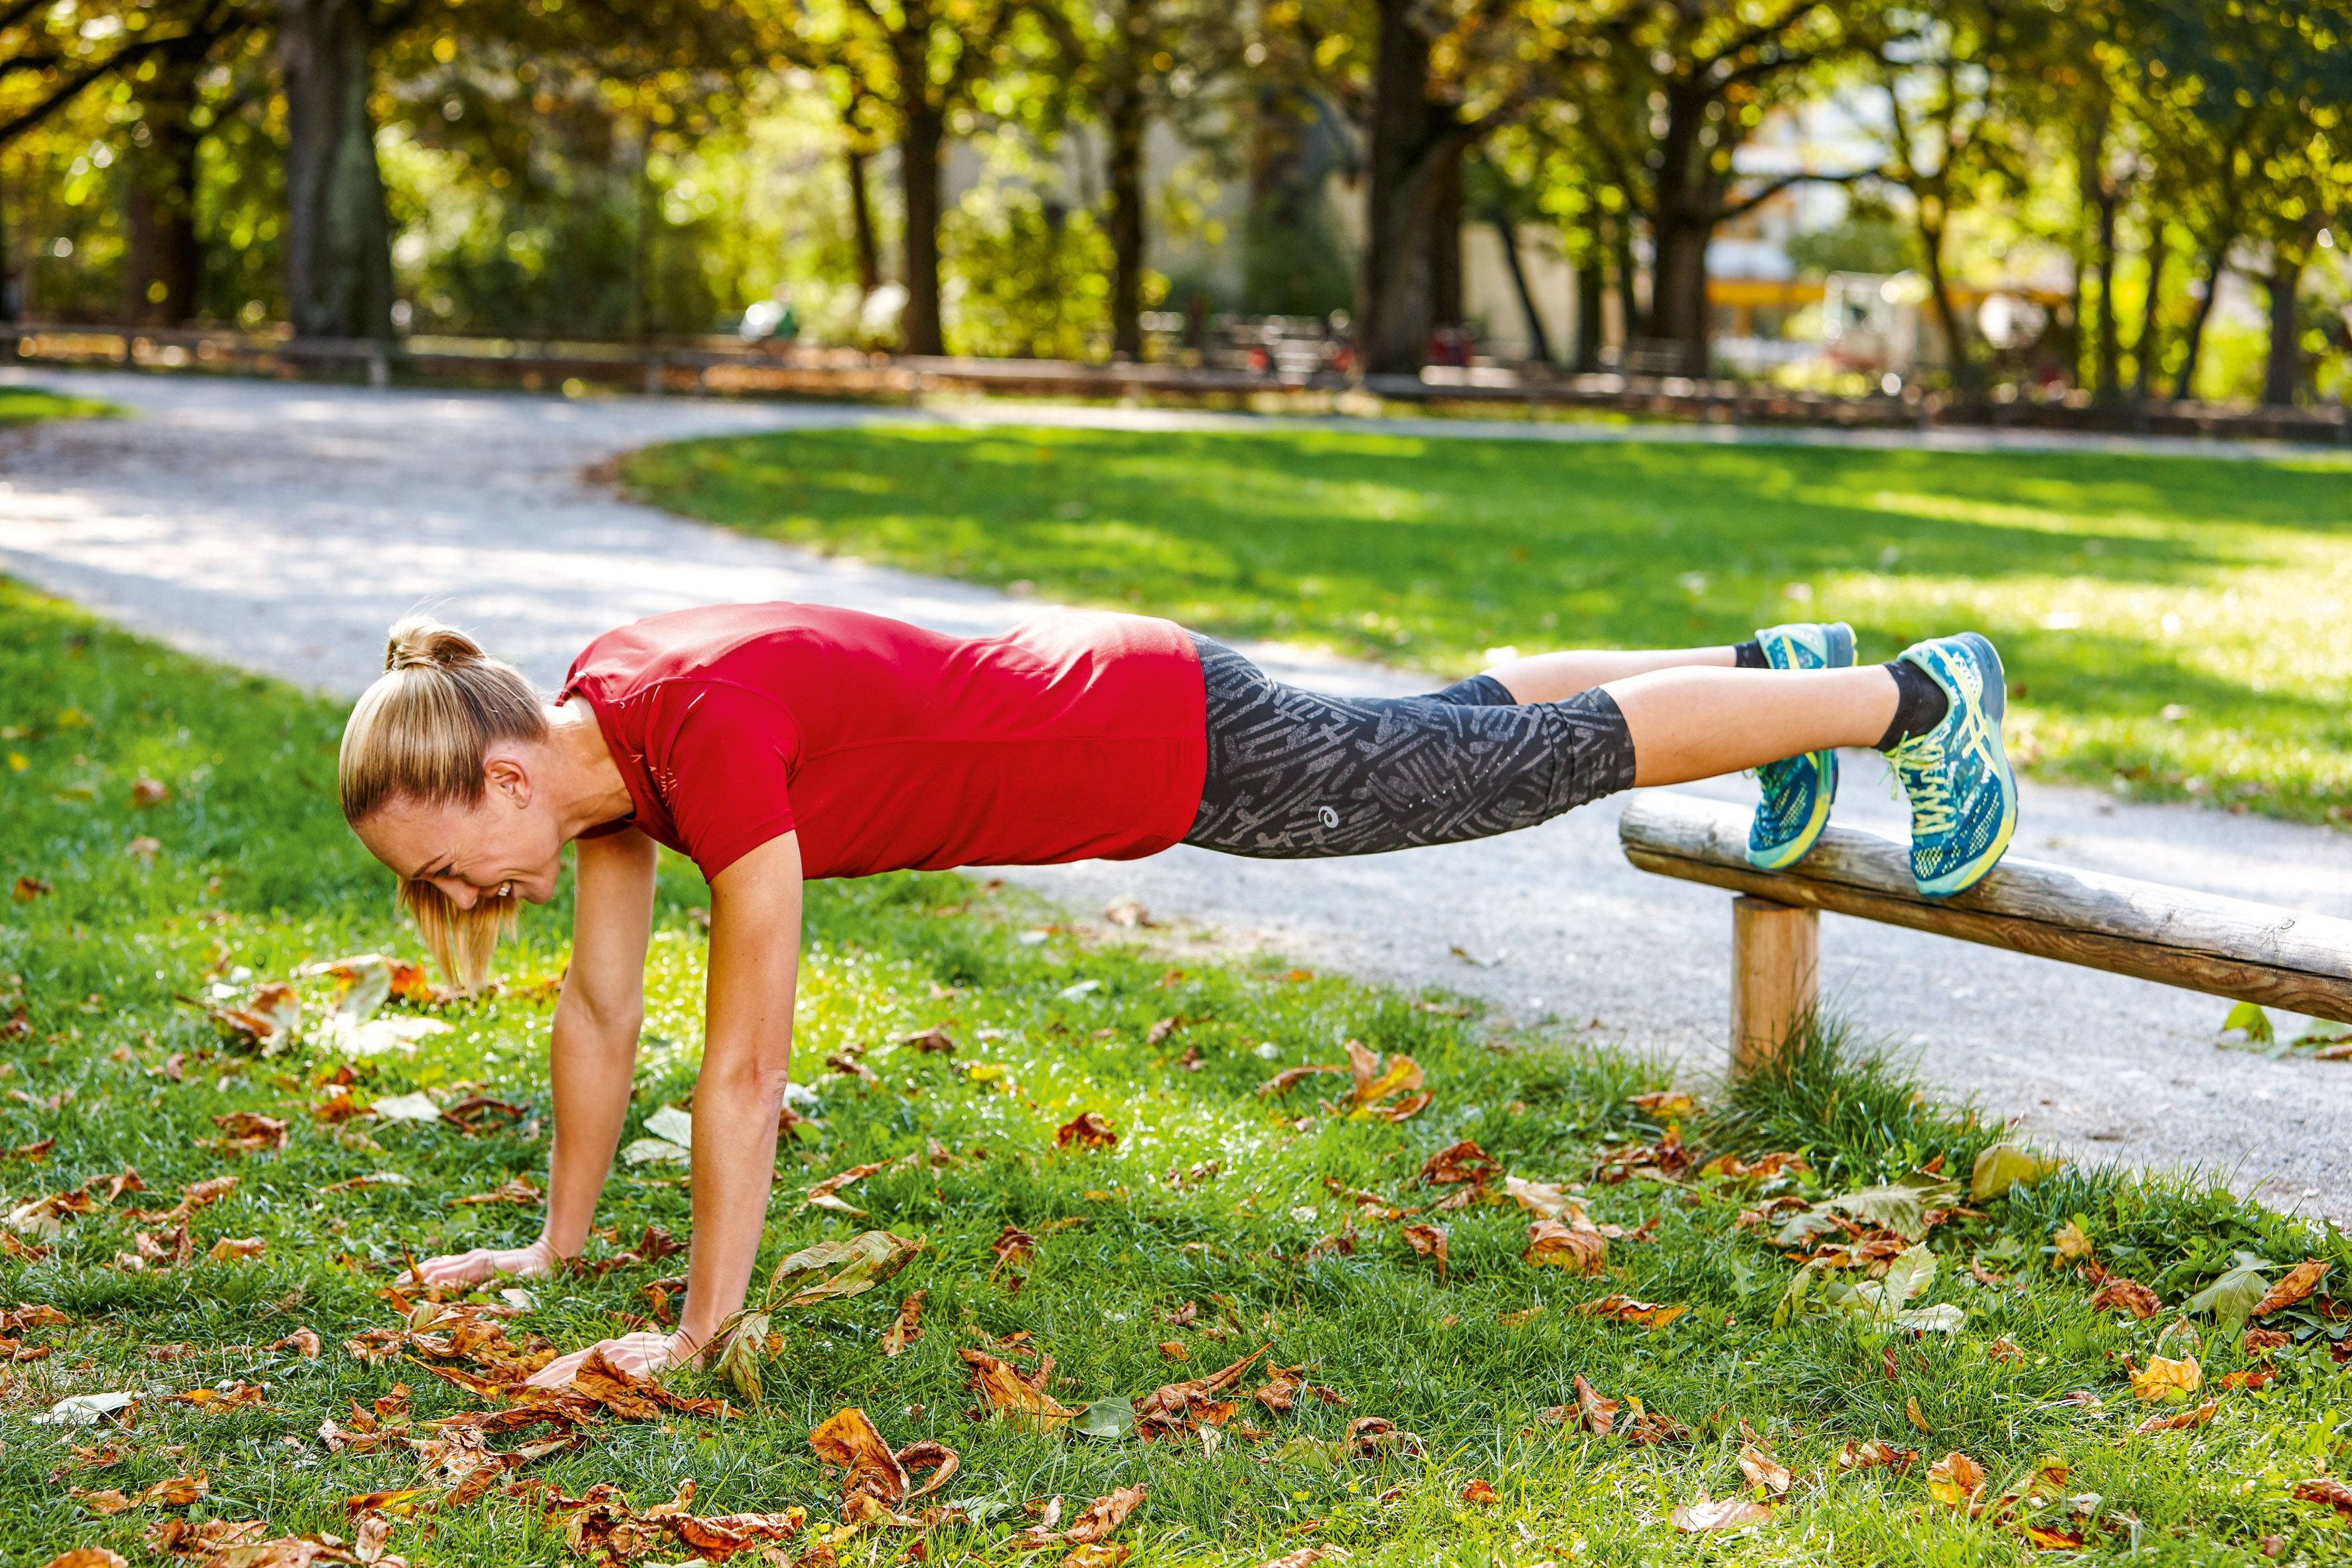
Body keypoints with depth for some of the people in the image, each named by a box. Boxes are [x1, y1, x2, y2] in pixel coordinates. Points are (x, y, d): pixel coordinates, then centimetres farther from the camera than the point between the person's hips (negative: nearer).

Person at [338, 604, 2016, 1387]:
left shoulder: (712, 737, -35)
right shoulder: (592, 726, -9)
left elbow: (743, 1071, -31)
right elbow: (602, 1010, 2)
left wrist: (701, 1333, -24)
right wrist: (558, 1244, 7)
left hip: (1186, 751, -8)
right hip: (1105, 697, 8)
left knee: (1576, 752, 10)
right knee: (1477, 717, 28)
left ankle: (1925, 699, 29)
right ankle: (1782, 664, 51)